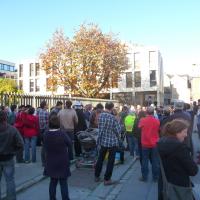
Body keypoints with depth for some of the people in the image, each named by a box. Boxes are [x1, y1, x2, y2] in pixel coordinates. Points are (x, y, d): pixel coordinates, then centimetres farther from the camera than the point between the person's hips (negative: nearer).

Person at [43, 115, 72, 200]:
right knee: (63, 183, 7)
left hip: (51, 162, 4)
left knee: (53, 181, 19)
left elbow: (45, 147, 1)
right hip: (62, 162, -4)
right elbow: (69, 144, -6)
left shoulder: (46, 134, -8)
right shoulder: (62, 134, -20)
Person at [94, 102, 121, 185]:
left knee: (100, 159, 18)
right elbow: (118, 130, -13)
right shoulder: (113, 118, -19)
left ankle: (96, 176, 30)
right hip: (112, 142, -5)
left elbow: (99, 127, 3)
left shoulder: (100, 115, -5)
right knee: (110, 161, 8)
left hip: (103, 141, 5)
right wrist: (118, 124, 2)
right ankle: (107, 179, 15)